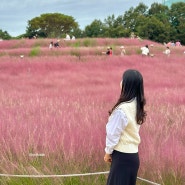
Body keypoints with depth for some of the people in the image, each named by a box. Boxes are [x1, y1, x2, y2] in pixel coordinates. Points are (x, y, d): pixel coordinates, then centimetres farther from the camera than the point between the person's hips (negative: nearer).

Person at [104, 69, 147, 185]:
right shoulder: (137, 105, 2)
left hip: (123, 155, -8)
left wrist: (108, 152, -1)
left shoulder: (122, 109, -23)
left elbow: (114, 133, -15)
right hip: (133, 153, 8)